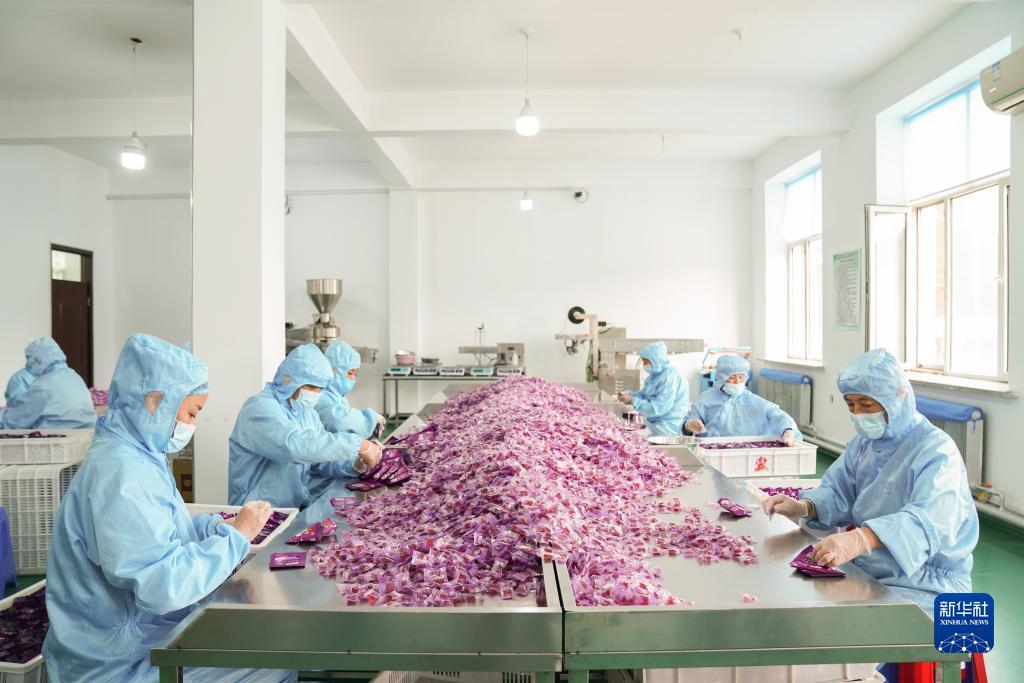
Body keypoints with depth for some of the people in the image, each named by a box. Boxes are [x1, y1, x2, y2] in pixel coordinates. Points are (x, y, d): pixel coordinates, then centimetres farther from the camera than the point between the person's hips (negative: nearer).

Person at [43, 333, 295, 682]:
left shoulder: (136, 454, 6)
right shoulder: (121, 472, -27)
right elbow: (164, 586, -32)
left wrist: (214, 526, 0)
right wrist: (236, 536, -20)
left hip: (141, 627, 9)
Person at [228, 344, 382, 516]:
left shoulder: (308, 413, 11)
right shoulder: (259, 408, -17)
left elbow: (321, 461, 8)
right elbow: (295, 444, -34)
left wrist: (354, 465, -12)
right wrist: (358, 445, -33)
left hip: (299, 505, 8)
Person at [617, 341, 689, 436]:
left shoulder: (670, 376, -20)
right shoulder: (655, 374, 10)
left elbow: (658, 409, -25)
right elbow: (643, 394, 17)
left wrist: (632, 400, -22)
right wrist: (627, 395, -3)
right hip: (655, 422, 9)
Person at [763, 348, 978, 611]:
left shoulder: (936, 450, -18)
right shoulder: (864, 442, 8)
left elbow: (928, 520, -35)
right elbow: (837, 493, 7)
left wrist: (860, 539, -52)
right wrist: (804, 507, -17)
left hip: (926, 586, -7)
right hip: (868, 572, 7)